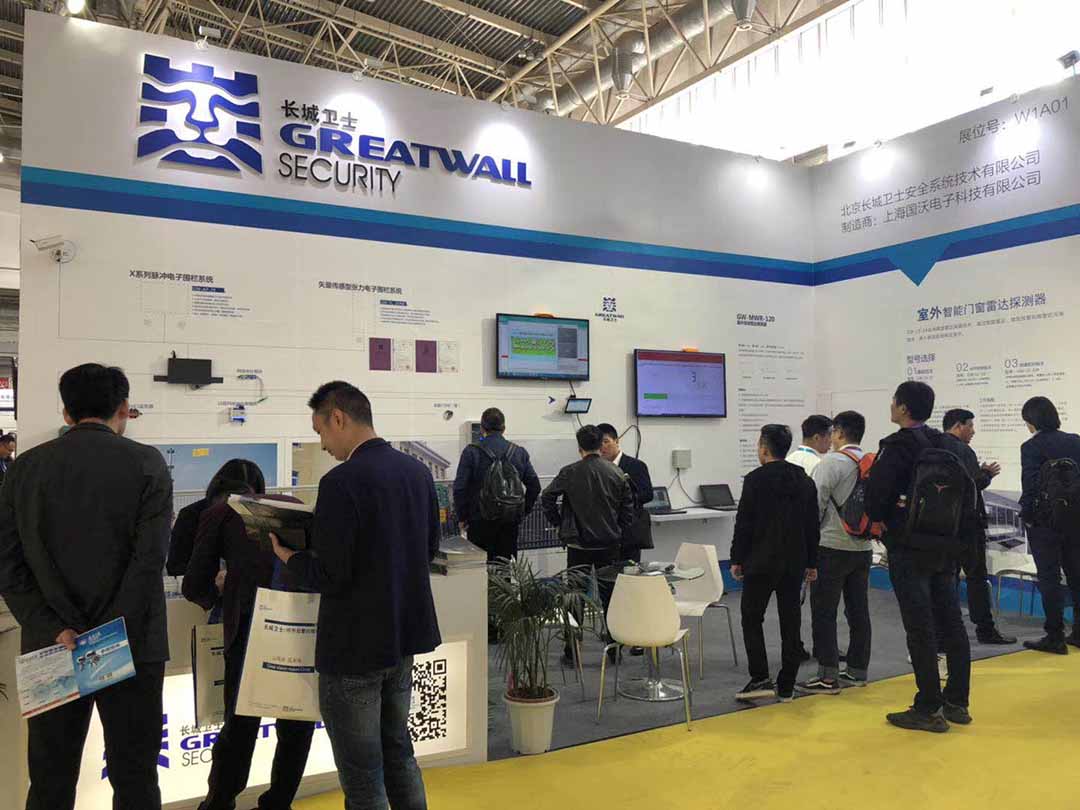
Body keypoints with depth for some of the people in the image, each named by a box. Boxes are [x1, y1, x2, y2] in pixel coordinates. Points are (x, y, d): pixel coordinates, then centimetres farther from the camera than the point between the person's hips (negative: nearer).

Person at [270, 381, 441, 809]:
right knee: (397, 749, 23)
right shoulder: (417, 471, 2)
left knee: (362, 773, 8)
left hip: (355, 647, -7)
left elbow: (330, 577, -22)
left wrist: (289, 555, -4)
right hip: (405, 635, 8)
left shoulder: (342, 481, -22)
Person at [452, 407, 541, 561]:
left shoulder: (471, 452, -7)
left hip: (481, 521, -3)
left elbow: (460, 488, -11)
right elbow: (534, 486, 4)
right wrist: (523, 512, 13)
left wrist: (462, 517, 0)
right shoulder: (519, 452, 4)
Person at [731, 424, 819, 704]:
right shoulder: (805, 481, 8)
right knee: (790, 623, 9)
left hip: (761, 561, -5)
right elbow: (813, 526, 10)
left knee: (752, 619, 5)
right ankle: (786, 686, 14)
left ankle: (760, 679, -2)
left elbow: (744, 524, -11)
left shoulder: (755, 480, -10)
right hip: (794, 563, 5)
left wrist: (737, 559, -3)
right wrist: (811, 562, 16)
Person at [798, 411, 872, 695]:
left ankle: (828, 677, 0)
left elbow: (815, 506, -13)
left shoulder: (831, 463, -13)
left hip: (833, 547, -7)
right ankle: (857, 671, 21)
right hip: (863, 547, 7)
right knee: (858, 611, 12)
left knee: (824, 613, -1)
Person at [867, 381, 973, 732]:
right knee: (951, 622, 12)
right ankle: (957, 702, 22)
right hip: (944, 545, 8)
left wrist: (878, 519, 1)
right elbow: (967, 489, 13)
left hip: (909, 549, -8)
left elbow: (876, 493, -19)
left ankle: (929, 709, 4)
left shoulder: (897, 447, -15)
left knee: (920, 628, -2)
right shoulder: (944, 446, 10)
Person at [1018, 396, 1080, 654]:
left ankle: (1055, 637, 5)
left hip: (1044, 522, -6)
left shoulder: (1032, 447, -12)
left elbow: (1030, 486, -15)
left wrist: (1026, 515, -3)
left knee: (1049, 580, 1)